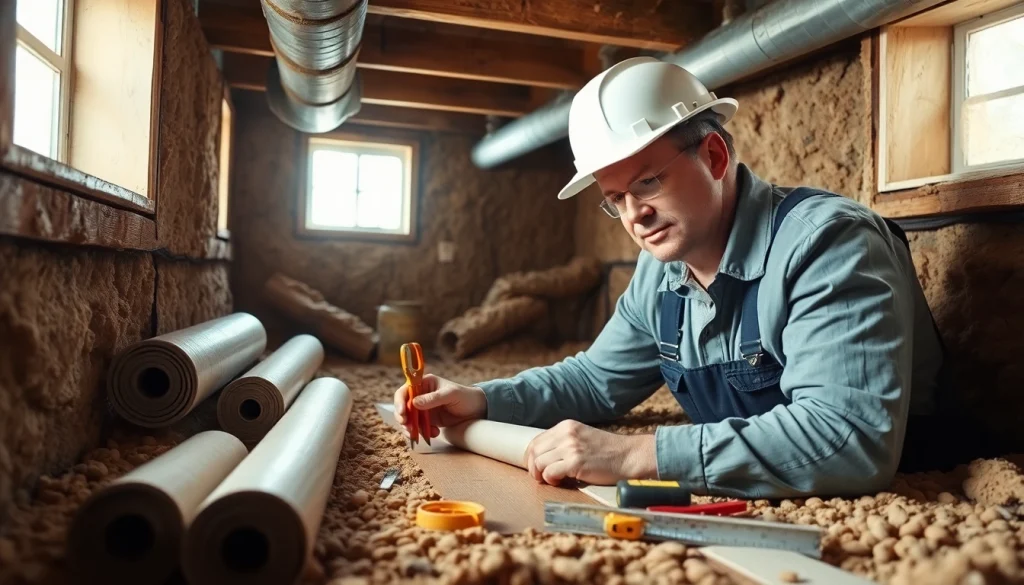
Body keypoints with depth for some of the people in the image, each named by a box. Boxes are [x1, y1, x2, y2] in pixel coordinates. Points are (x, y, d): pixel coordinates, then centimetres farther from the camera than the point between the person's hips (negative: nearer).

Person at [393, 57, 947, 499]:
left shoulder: (827, 242, -23)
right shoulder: (659, 273, 1)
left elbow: (852, 438, -33)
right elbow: (596, 378, 13)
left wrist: (635, 455, -34)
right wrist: (483, 400, -4)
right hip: (746, 512, 6)